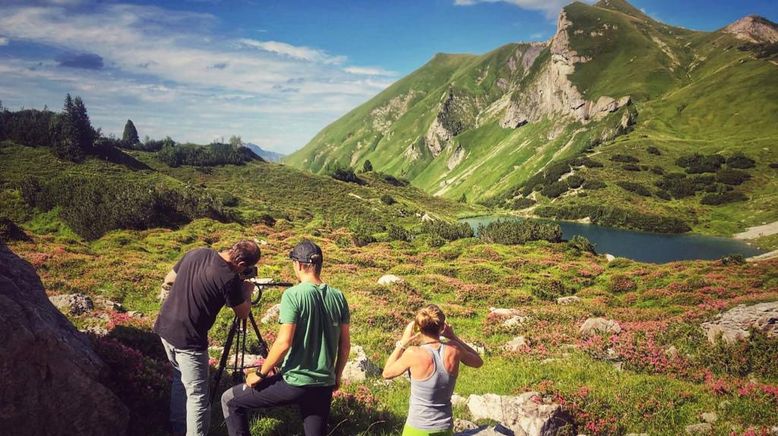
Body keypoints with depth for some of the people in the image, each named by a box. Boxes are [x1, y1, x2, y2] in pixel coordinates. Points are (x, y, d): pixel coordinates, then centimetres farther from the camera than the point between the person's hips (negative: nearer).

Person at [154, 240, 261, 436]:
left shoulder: (196, 253, -1)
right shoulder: (230, 279, -21)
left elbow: (168, 280, 13)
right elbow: (243, 314, -4)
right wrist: (247, 291, 13)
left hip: (165, 327, 9)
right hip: (188, 339, -8)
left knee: (180, 378, 26)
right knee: (198, 395, 2)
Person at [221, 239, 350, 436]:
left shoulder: (293, 295, -14)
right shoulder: (338, 297, 3)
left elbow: (284, 343, -18)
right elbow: (345, 345, 7)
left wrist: (261, 373, -5)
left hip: (294, 382, -5)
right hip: (325, 385, 5)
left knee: (230, 400, 11)